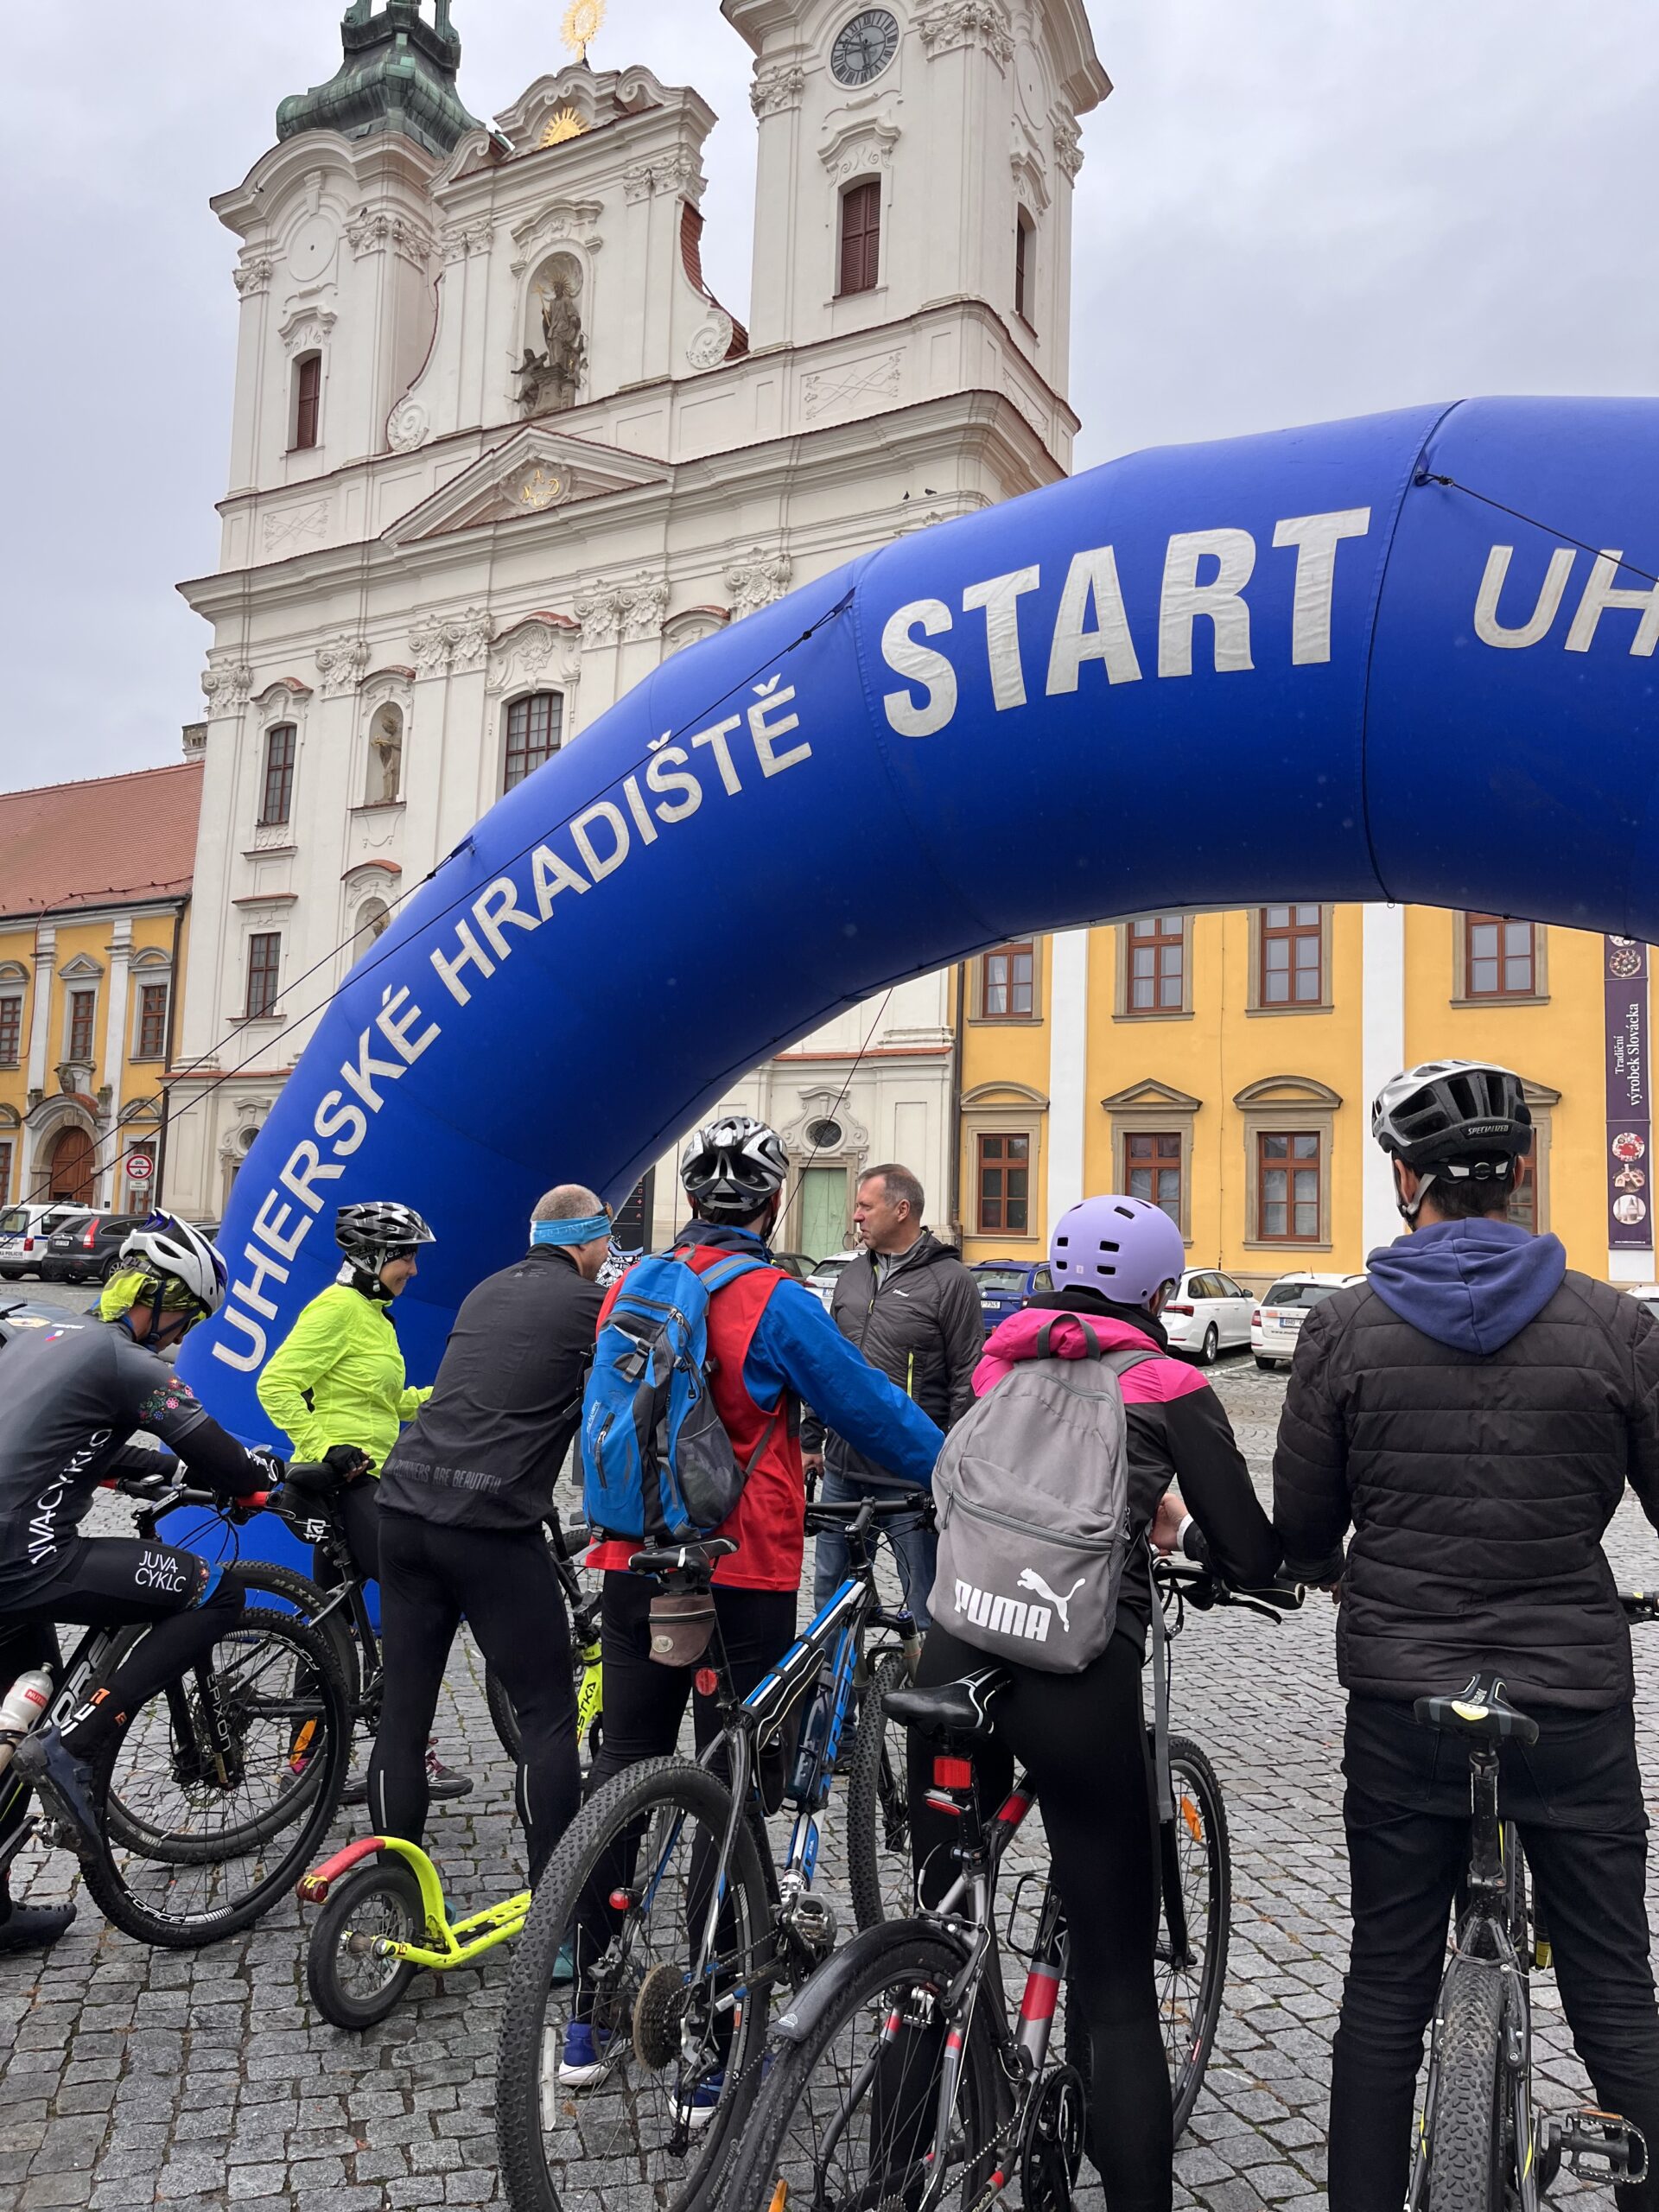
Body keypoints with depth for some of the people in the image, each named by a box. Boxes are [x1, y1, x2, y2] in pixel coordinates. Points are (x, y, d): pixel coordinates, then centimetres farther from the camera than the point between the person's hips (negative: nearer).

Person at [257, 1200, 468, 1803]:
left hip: (359, 1482, 10)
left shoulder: (371, 1312, 17)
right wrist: (323, 1448, -22)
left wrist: (431, 1398, 13)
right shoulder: (338, 1307, -13)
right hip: (345, 1481, -10)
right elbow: (276, 1384, -20)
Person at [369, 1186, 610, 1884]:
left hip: (404, 1508, 7)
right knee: (548, 1715, 5)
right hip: (490, 1525, -7)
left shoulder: (486, 1292, 18)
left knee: (402, 1713, 13)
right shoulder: (591, 1304, -2)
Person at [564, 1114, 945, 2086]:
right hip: (742, 1577, -5)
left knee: (622, 1771, 17)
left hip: (634, 1563, 6)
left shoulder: (628, 1289, 5)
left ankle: (587, 2021, 28)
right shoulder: (773, 1301, -14)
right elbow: (873, 1409, -10)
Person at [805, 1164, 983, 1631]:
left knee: (926, 1600, 3)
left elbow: (967, 1382, -10)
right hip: (841, 1468, 7)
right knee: (829, 1590, 16)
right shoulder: (852, 1277, 13)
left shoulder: (950, 1280, -8)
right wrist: (810, 1441, 17)